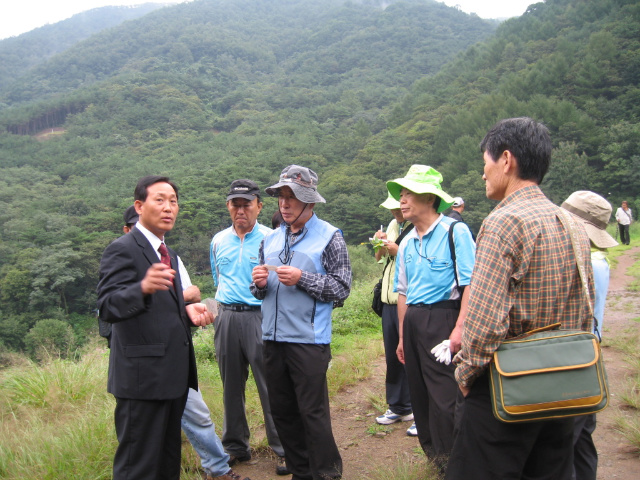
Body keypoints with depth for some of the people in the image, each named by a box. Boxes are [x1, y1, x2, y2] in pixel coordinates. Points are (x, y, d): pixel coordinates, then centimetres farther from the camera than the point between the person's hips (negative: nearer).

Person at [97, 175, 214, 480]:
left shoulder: (168, 254, 17)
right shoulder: (123, 249, -11)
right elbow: (107, 308, -23)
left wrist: (188, 311, 4)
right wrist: (144, 287, -41)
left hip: (172, 374, 9)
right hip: (143, 375, -9)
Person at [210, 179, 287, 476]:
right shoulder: (218, 241, 12)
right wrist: (225, 305, 16)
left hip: (260, 317, -5)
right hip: (226, 318, 5)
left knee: (270, 386, -3)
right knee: (231, 385, 13)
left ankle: (283, 449, 9)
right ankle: (235, 446, 27)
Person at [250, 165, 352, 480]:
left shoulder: (329, 237, -4)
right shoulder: (270, 240, 13)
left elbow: (341, 287, -9)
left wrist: (302, 279, -18)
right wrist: (259, 284, -4)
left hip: (309, 340, -6)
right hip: (272, 338, 6)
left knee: (313, 412, 0)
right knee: (282, 412, 13)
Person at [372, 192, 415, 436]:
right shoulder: (393, 225, 12)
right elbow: (379, 257, 21)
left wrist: (397, 251, -17)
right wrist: (380, 244, 1)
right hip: (389, 300, 8)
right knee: (393, 356, 15)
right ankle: (398, 407, 28)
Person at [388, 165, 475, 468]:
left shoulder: (454, 231, -8)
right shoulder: (407, 243, 14)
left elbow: (470, 283, -14)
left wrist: (460, 328, -21)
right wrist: (403, 336, 17)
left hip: (442, 318, -7)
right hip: (413, 322, 7)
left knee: (444, 396, -5)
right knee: (419, 393, 13)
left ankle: (451, 461, 10)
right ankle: (433, 453, 28)